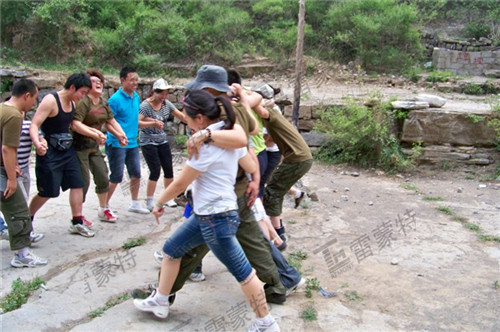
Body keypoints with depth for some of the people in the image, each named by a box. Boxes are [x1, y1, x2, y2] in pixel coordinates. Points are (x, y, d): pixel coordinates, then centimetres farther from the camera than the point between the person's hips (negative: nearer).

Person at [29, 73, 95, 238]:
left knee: (77, 184, 4)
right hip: (49, 152, -8)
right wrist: (38, 144, -42)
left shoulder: (72, 103, 7)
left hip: (67, 150, 8)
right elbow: (34, 125, -24)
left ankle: (77, 222, 14)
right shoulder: (50, 100, -17)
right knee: (46, 192, 0)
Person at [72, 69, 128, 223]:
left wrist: (120, 134, 4)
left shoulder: (103, 102, 9)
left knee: (103, 178, 13)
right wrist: (95, 134, -33)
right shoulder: (83, 102, -17)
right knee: (83, 181, -4)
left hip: (94, 147, 8)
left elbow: (111, 121, 18)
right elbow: (75, 124, -28)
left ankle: (103, 210, 30)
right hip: (80, 146, -8)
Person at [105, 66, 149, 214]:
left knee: (136, 174, 13)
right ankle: (104, 206, 15)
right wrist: (120, 135, -25)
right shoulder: (115, 99, -15)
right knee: (116, 177, -1)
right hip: (117, 144, -7)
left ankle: (134, 203, 30)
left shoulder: (136, 97, 8)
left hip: (132, 143, 7)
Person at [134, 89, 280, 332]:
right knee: (171, 249, 19)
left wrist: (159, 203, 4)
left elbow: (179, 184, -12)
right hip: (205, 215, 10)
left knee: (242, 272, 3)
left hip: (216, 219, -10)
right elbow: (252, 168, 9)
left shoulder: (206, 146, -22)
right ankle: (159, 302, 35)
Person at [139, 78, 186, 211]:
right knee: (155, 171, -9)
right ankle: (149, 201, 5)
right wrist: (153, 123, -42)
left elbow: (181, 116, 3)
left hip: (162, 141, 6)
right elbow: (137, 122, -28)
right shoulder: (145, 105, -16)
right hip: (148, 143, -6)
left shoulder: (166, 104, 0)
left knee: (169, 170, 4)